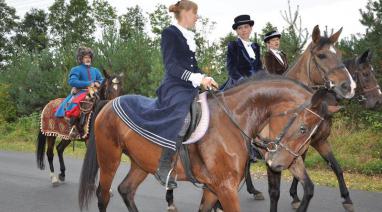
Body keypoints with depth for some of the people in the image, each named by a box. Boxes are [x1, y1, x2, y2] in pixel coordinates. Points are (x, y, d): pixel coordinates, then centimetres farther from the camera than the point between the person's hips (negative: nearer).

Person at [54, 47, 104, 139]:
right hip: (79, 93, -5)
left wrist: (98, 83, -10)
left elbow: (102, 80, 16)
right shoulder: (76, 70, 1)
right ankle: (74, 126, -31)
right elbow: (72, 81, -14)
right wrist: (88, 84, -19)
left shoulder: (95, 70, 19)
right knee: (73, 105, -34)